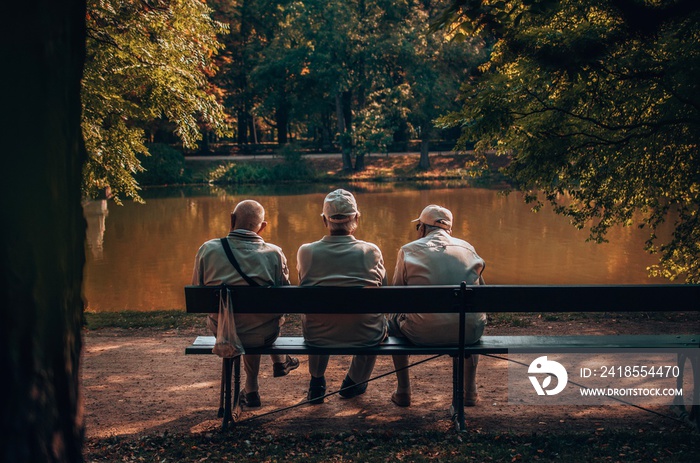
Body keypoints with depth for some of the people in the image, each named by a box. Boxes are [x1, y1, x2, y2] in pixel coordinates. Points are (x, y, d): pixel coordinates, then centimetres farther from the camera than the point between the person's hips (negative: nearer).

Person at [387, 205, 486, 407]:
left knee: (393, 318, 30)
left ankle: (403, 392, 32)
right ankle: (470, 391, 38)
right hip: (469, 333, 3)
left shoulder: (408, 250, 3)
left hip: (423, 333, -2)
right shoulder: (467, 247, 12)